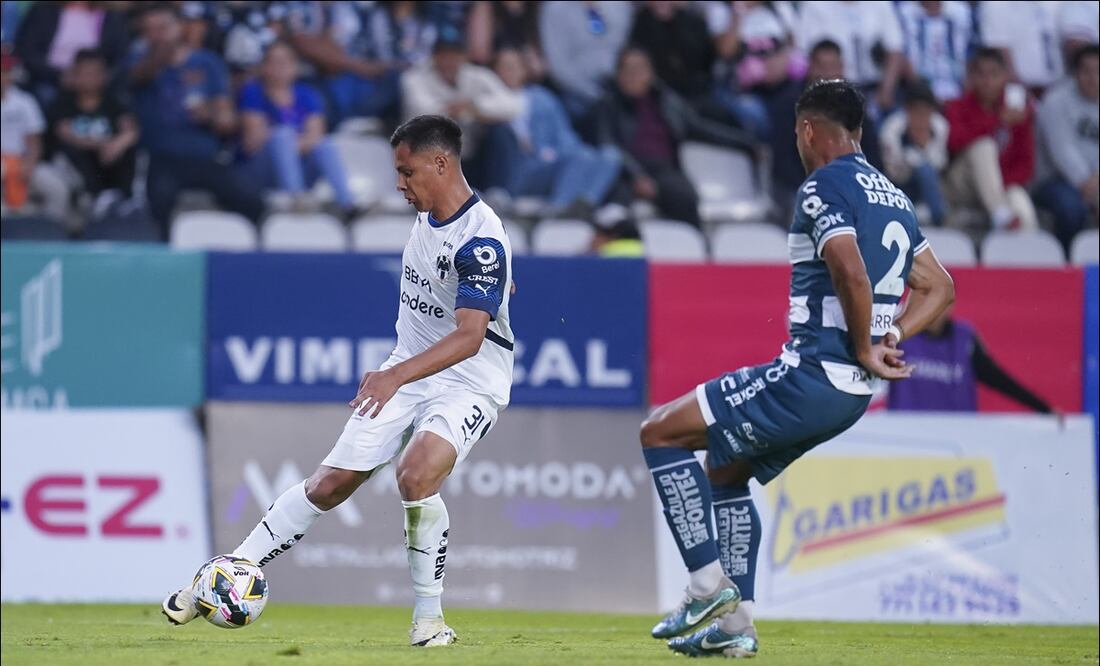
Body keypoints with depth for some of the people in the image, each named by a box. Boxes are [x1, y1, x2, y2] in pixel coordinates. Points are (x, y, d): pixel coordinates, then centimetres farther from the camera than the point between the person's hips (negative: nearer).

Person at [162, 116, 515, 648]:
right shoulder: (427, 213, 2)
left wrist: (397, 375, -46)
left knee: (416, 475, -30)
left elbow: (470, 335, -35)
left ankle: (429, 616, -15)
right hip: (408, 370, 7)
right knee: (330, 483, 1)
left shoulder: (480, 239, -24)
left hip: (470, 380, -7)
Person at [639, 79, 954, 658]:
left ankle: (709, 584, -8)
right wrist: (890, 338, 8)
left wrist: (865, 348, -14)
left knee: (660, 433, -1)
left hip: (811, 373, -10)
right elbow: (939, 289, 20)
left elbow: (851, 273, -26)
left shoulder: (824, 186, -11)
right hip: (851, 392, 10)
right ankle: (734, 624, 22)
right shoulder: (892, 196, 17)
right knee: (724, 470, 25)